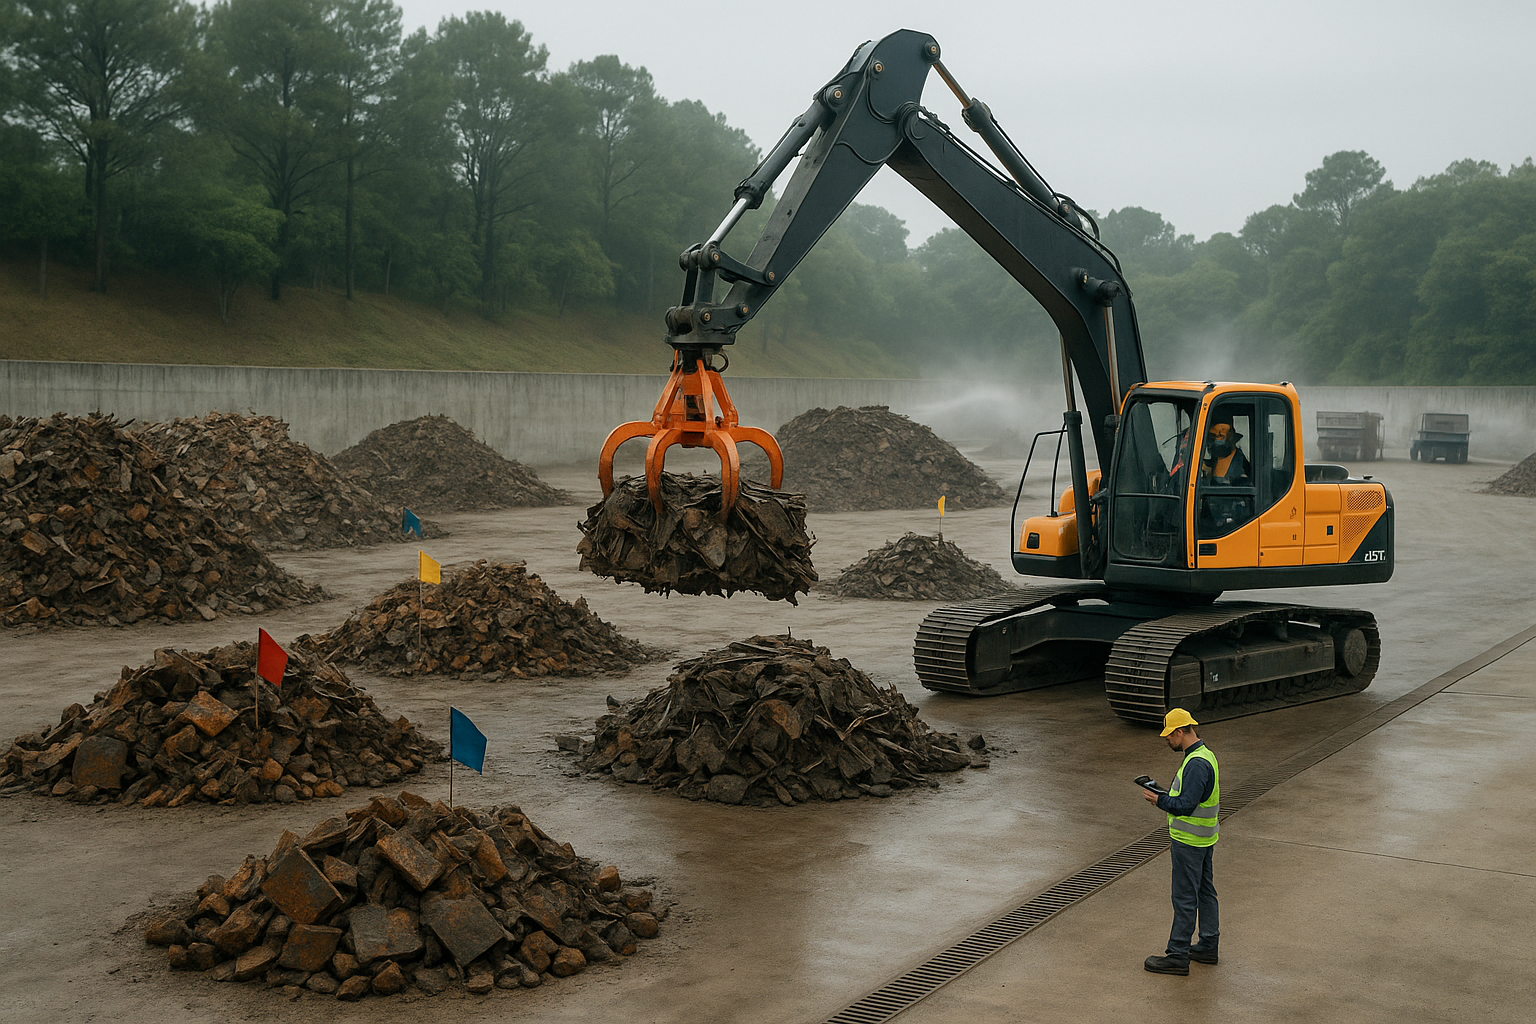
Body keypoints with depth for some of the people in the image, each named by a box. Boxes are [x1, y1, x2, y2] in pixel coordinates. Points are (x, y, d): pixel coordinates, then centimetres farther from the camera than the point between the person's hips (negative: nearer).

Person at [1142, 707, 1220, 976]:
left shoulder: (1196, 764, -24)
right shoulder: (1205, 754, 9)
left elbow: (1186, 805, -28)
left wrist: (1159, 799, -16)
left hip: (1189, 843, -10)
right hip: (1203, 839, 10)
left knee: (1185, 898, -3)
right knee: (1204, 892, 17)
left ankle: (1177, 955, 3)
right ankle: (1208, 946, 27)